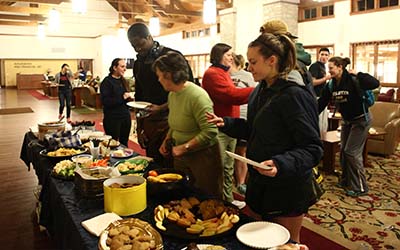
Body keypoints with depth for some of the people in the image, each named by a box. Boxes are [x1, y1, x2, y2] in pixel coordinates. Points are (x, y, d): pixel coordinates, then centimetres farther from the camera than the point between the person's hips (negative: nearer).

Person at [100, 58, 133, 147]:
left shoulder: (123, 81, 12)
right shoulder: (107, 82, -9)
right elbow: (105, 101, -18)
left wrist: (129, 98, 3)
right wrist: (122, 98, -21)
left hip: (125, 116, 7)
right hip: (113, 118, -6)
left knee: (124, 143, 13)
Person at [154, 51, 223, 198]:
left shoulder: (197, 95, -22)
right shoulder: (172, 94, 6)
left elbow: (210, 131, -25)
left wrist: (183, 147, -22)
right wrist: (166, 141, 5)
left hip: (203, 156, -8)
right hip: (181, 155, 8)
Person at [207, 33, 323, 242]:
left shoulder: (294, 95, -22)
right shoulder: (260, 91, 4)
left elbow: (312, 148, -22)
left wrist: (281, 164, -37)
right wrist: (225, 123, 2)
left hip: (287, 188, -8)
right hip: (260, 183, 8)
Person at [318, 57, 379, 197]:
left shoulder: (353, 80, -22)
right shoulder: (331, 84, -2)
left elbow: (375, 84, -36)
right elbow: (322, 102, 0)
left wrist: (358, 74, -32)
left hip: (361, 120, -7)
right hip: (346, 120, 7)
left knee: (352, 152, -8)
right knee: (343, 150, 11)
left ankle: (360, 187, 5)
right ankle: (346, 181, 28)